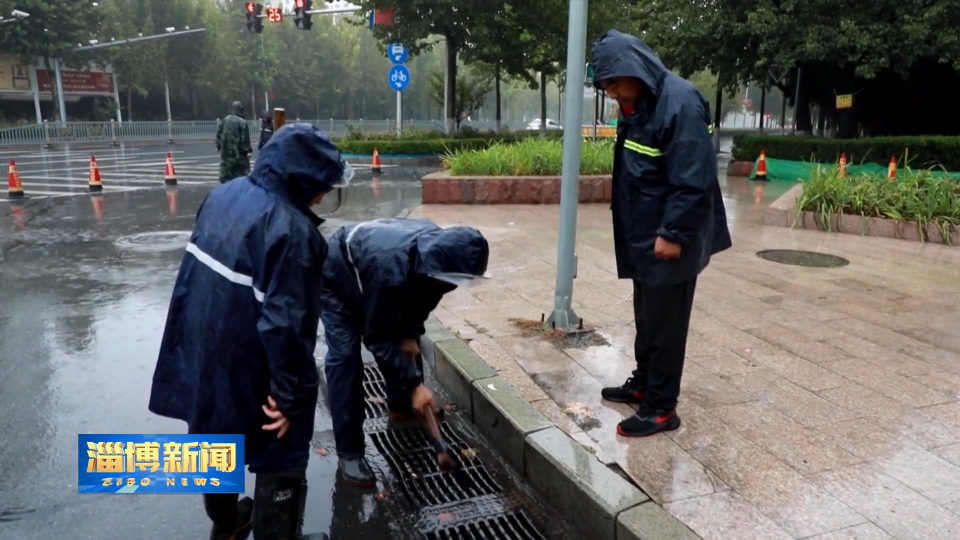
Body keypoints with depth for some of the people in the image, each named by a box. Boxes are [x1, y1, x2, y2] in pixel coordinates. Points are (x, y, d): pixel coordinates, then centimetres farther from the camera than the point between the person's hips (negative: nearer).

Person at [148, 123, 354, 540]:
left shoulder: (224, 195, 1)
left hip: (202, 355, 9)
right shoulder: (291, 229, -26)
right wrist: (293, 393, -18)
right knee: (281, 462, 10)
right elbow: (286, 323, -28)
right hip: (250, 372, -9)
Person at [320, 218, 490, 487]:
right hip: (336, 280, -7)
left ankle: (401, 407, 33)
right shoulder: (391, 270, -46)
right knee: (344, 357, -17)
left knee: (407, 343, 9)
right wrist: (415, 384, -30)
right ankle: (349, 452, -9)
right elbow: (378, 339, -33)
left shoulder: (439, 248, -24)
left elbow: (424, 294, -2)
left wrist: (411, 334, -11)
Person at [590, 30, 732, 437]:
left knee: (664, 324, 1)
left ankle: (661, 407, 13)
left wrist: (673, 233, -22)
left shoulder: (680, 104, -21)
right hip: (643, 237, 9)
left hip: (668, 242, -9)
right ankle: (643, 384, 34)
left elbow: (694, 182, -24)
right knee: (646, 318, 19)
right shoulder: (637, 105, 9)